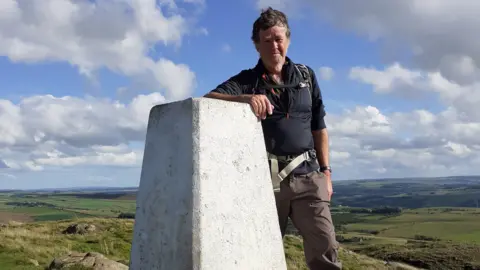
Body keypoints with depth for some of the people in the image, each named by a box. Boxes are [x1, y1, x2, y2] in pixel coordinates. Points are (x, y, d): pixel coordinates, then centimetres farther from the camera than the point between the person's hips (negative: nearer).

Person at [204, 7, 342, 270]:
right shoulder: (246, 80, 4)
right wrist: (246, 98, -32)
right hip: (266, 178, -1)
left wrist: (325, 172, 10)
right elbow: (209, 99, -13)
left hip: (306, 176, 1)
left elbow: (318, 127, 14)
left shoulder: (306, 75, 12)